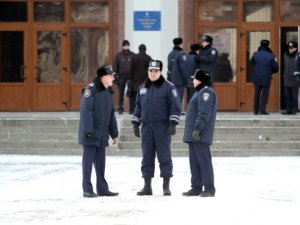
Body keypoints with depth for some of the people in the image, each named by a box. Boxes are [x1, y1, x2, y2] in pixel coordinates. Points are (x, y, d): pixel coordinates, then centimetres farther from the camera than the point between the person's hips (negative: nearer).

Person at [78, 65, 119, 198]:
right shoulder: (91, 90, -12)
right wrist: (88, 131, -23)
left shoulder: (107, 92, 15)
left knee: (100, 163, 12)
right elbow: (86, 111, -18)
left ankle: (102, 188, 18)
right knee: (88, 161, -3)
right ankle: (87, 190, 0)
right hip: (90, 134, -8)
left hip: (102, 135, 8)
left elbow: (111, 115, 20)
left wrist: (114, 134, 18)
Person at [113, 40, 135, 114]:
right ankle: (120, 108, 9)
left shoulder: (132, 55, 3)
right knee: (121, 93, 4)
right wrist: (116, 77, -2)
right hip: (121, 77, 0)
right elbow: (115, 66, 4)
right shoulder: (118, 55, 3)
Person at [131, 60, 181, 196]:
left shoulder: (168, 87, -2)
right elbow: (138, 107, 21)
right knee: (147, 157, 5)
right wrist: (135, 123, 15)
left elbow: (175, 106, -5)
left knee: (164, 156, -3)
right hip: (146, 127, 5)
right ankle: (147, 186, 10)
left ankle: (166, 186, 1)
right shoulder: (142, 88, 15)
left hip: (162, 127, -5)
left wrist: (173, 123, -13)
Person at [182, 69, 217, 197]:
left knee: (204, 160, -10)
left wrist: (198, 128, -26)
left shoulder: (206, 92, -12)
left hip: (200, 135, -11)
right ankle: (196, 187, 15)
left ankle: (209, 188, -10)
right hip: (193, 135, 11)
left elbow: (204, 114, -21)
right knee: (194, 162, 11)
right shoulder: (200, 92, 22)